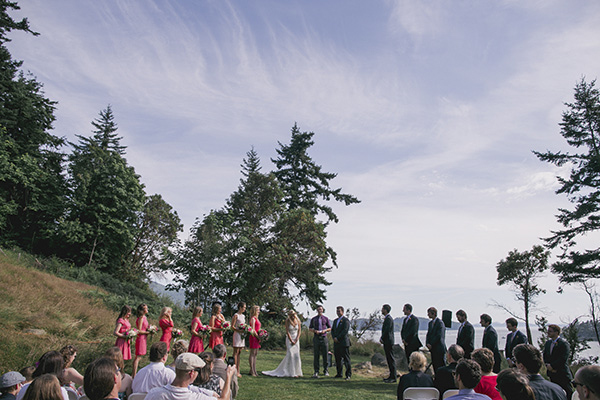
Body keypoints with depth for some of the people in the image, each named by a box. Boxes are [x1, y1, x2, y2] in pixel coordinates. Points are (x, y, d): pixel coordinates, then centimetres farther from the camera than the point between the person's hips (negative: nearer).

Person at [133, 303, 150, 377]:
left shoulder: (144, 317, 12)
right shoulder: (141, 318, -16)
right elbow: (139, 331, -18)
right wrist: (148, 332, -16)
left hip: (144, 338, 9)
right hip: (141, 338, -9)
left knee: (139, 357, 14)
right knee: (138, 357, -5)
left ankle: (133, 374, 21)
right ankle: (134, 375, -2)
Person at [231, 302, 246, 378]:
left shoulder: (243, 316, 15)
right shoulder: (236, 316, -8)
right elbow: (232, 326, -12)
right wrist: (239, 330, -24)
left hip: (242, 335, 8)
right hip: (237, 334, -8)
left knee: (239, 353, 9)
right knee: (236, 353, -6)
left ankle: (238, 371, 12)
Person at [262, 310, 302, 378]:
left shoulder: (298, 320, -1)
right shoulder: (287, 321, -11)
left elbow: (299, 330, 3)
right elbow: (287, 331, -11)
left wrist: (296, 339, -7)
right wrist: (291, 341, -12)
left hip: (296, 339, 4)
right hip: (289, 338, -3)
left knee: (296, 355, 0)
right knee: (290, 355, -12)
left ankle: (297, 371, 13)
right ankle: (292, 373, -7)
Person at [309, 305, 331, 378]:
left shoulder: (326, 319, 6)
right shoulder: (313, 319, 8)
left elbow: (330, 328, 10)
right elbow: (310, 328, 11)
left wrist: (325, 330, -10)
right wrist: (315, 331, -9)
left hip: (324, 338, 0)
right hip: (316, 338, 0)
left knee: (325, 355, 1)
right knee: (316, 355, -1)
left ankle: (326, 371, 13)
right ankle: (316, 372, 3)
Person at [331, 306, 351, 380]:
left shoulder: (346, 320, -4)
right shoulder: (335, 321, 20)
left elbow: (345, 331, -13)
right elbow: (332, 330, 16)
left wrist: (338, 338, -14)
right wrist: (334, 338, -3)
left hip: (344, 343, -7)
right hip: (336, 343, 7)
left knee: (346, 359, -4)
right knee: (338, 359, 9)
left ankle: (348, 375, 0)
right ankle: (339, 373, 17)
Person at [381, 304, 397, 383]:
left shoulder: (388, 319, -15)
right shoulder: (387, 318, 17)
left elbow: (387, 330, -20)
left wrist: (382, 339, -10)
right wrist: (382, 338, 10)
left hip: (388, 341, -10)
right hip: (387, 341, 10)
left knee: (391, 359, -7)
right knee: (389, 358, 14)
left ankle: (393, 377, -4)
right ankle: (391, 375, 20)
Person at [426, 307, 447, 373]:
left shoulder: (440, 323, -12)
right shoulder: (430, 323, 14)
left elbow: (439, 336, -17)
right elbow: (428, 334, 14)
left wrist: (431, 344, -12)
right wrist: (427, 343, -3)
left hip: (439, 348, -8)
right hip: (433, 348, 8)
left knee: (441, 365, -3)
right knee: (435, 365, 9)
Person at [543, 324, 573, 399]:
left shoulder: (564, 343, -12)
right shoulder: (548, 343, 11)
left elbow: (563, 359, -19)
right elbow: (545, 356, 12)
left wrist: (552, 366, -15)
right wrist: (548, 365, -5)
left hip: (562, 374, -7)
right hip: (551, 374, 7)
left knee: (567, 394, -2)